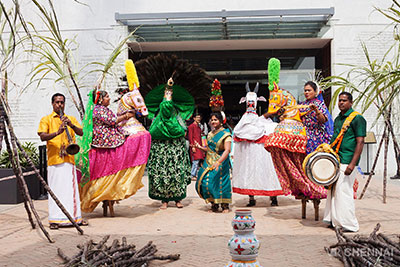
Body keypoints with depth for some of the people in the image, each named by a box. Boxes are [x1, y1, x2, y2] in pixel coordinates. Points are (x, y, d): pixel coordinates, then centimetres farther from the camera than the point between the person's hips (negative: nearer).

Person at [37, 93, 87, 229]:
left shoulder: (71, 119, 19)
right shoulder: (46, 119, 9)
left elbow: (81, 133, 5)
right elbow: (42, 136, -6)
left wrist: (71, 125, -14)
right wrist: (57, 132, -23)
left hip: (69, 158, 3)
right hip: (54, 159, -3)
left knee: (71, 187, 4)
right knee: (56, 188, -4)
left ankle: (75, 217, 10)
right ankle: (55, 219, 0)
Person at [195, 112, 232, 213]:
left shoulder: (225, 134, -7)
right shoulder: (210, 133, 14)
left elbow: (227, 150, -17)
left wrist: (218, 162, -29)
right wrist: (200, 147, 5)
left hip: (221, 163, -7)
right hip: (209, 162, 7)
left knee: (220, 183, -8)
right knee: (205, 183, 0)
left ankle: (225, 206, 9)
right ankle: (214, 205, 14)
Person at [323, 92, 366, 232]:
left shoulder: (357, 118, -8)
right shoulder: (338, 119, 17)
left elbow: (360, 143, -14)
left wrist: (352, 164, -20)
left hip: (347, 162, -8)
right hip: (335, 160, 8)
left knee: (343, 191, -8)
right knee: (333, 190, 10)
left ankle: (349, 225, 2)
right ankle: (335, 221, 19)